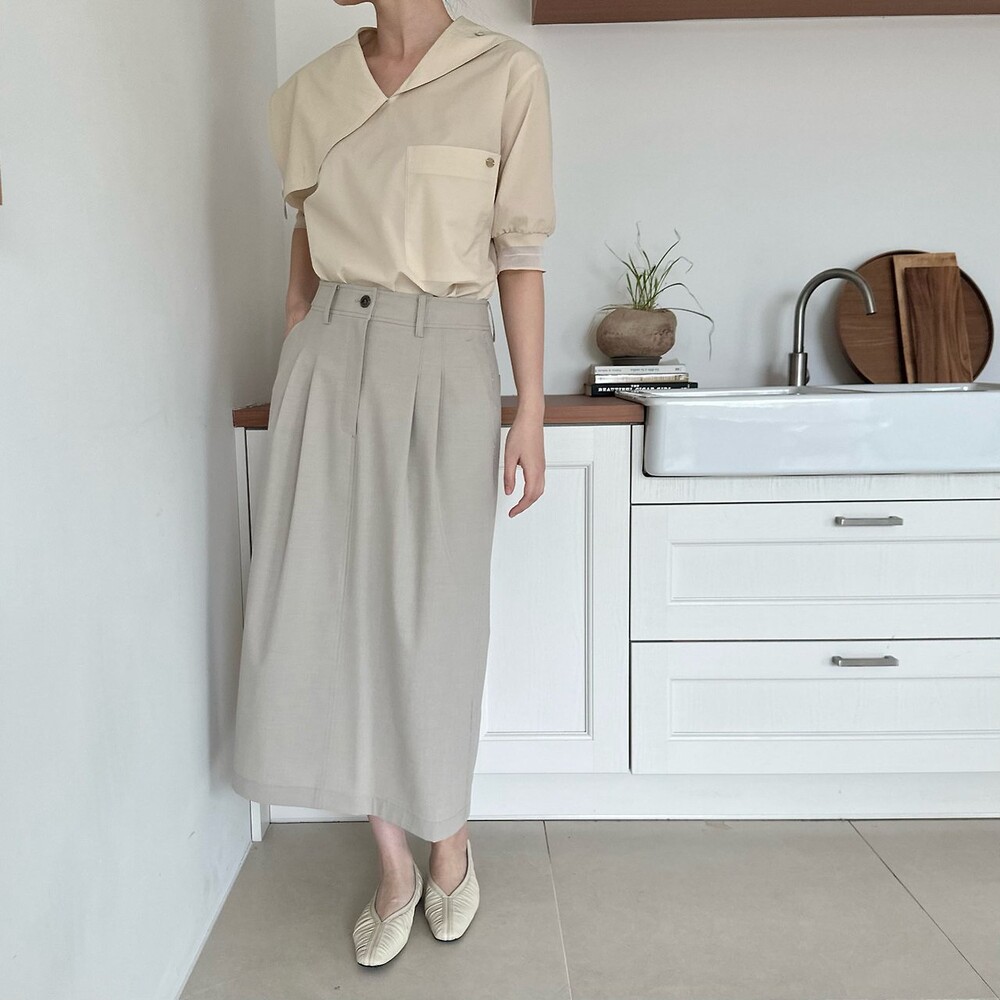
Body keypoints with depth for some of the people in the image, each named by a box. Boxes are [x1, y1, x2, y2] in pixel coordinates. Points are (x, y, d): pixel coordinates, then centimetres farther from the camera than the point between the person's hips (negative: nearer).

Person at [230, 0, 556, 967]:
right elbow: (304, 255, 15)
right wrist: (287, 393, 15)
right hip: (330, 363, 4)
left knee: (432, 620, 3)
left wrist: (531, 410, -3)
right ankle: (393, 867, 21)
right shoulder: (307, 93, 11)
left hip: (444, 365, -3)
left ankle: (448, 844, 30)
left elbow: (518, 254, -1)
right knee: (330, 613, 2)